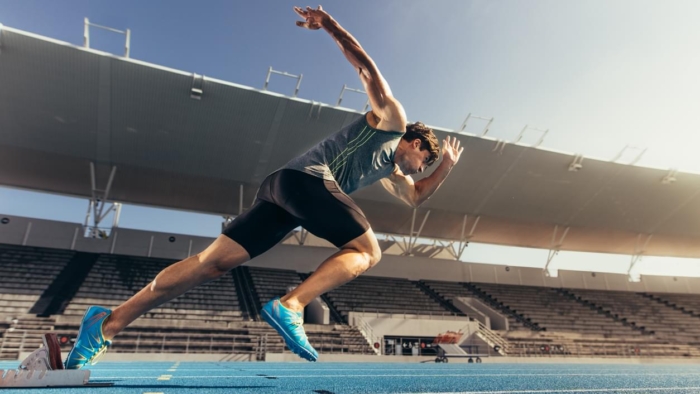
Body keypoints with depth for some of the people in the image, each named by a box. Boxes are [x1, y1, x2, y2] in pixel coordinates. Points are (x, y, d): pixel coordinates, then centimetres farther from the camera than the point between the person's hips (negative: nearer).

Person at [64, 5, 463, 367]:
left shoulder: (390, 168, 35)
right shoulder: (392, 119, 14)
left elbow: (416, 196, 45)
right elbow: (368, 68, 8)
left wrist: (446, 169, 39)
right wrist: (329, 24, 0)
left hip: (282, 187, 8)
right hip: (307, 179, -8)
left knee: (214, 262, -2)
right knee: (368, 251, -2)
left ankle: (108, 323, -3)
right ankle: (290, 306, -20)